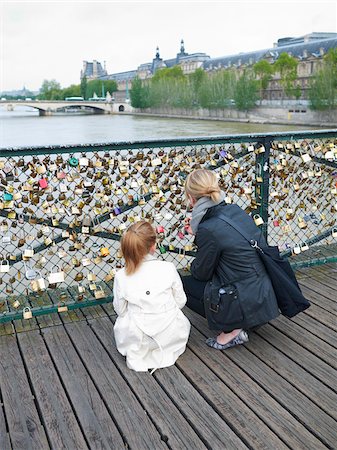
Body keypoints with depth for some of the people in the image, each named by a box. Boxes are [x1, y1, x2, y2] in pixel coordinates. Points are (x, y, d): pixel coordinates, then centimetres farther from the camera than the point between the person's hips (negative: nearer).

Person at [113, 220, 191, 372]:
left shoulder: (121, 276, -14)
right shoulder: (168, 268, -15)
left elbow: (120, 310, -2)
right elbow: (181, 301, -3)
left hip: (137, 338, 0)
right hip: (170, 335, 0)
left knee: (120, 323, 33)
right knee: (183, 321, 35)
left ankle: (137, 352, 15)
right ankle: (166, 350, 16)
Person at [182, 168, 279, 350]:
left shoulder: (208, 230, -22)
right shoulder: (235, 210, 0)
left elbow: (201, 273, -6)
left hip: (246, 305, -8)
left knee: (181, 284, 7)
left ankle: (231, 329, 3)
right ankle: (236, 324, 17)